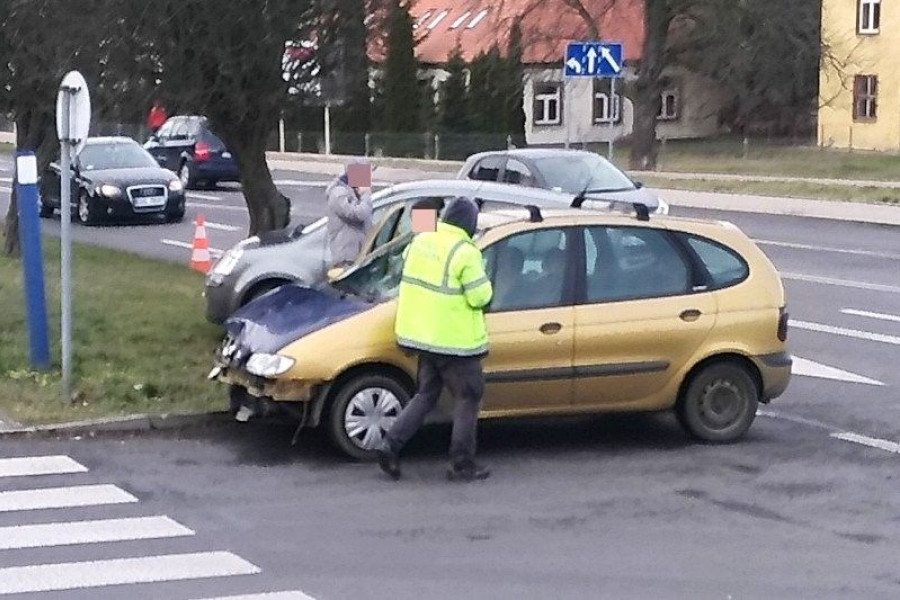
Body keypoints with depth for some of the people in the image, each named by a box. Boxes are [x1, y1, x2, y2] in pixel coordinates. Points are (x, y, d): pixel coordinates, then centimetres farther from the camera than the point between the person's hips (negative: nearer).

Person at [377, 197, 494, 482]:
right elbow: (479, 296, -17)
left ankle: (391, 445, 6)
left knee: (426, 395, 19)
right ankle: (462, 465, 9)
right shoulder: (464, 253, -17)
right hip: (454, 340, -7)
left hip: (421, 334, 7)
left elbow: (405, 264, 18)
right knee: (468, 399, 7)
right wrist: (482, 280, 3)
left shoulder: (420, 241, 4)